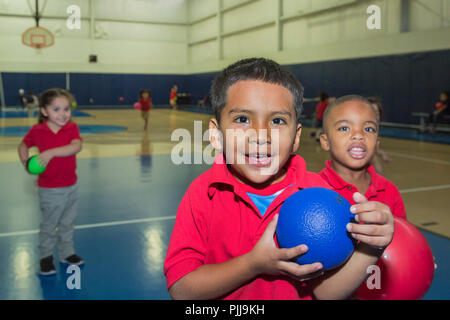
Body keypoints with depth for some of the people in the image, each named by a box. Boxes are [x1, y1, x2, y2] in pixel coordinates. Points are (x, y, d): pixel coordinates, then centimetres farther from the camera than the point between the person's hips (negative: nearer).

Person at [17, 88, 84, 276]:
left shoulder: (72, 128, -8)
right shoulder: (37, 131, -10)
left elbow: (76, 147, -26)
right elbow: (23, 146, 8)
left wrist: (52, 152, -35)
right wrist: (26, 163, -7)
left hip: (71, 186, 3)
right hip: (50, 190, -3)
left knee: (67, 224, 18)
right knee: (49, 226, 9)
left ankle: (66, 253, 36)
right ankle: (45, 257, 28)